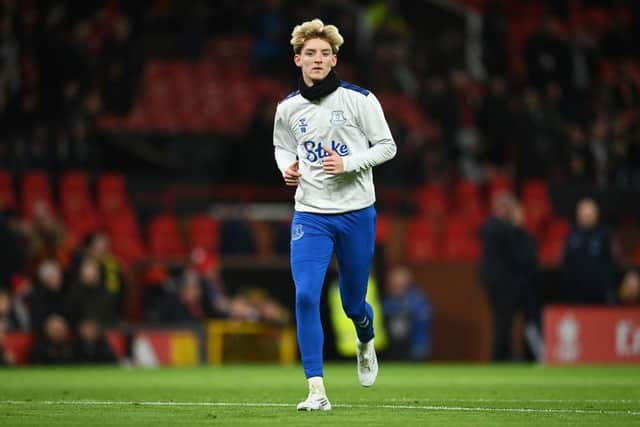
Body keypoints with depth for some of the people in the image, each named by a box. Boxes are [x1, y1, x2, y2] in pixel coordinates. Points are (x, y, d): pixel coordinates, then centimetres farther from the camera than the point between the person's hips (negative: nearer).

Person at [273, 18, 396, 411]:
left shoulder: (359, 99, -6)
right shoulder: (288, 108, 3)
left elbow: (387, 146, -2)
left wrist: (348, 164, -17)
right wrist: (287, 168, -3)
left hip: (357, 213, -1)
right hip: (310, 215, 1)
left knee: (353, 303, 10)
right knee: (305, 296, -17)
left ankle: (366, 342, 48)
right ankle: (317, 391, -14)